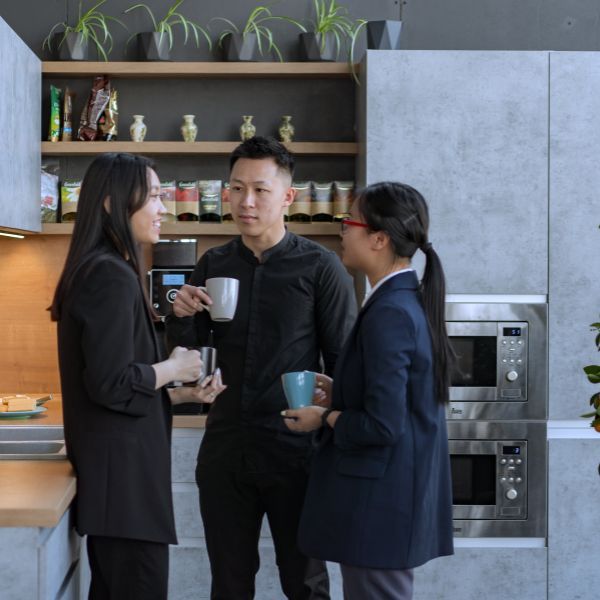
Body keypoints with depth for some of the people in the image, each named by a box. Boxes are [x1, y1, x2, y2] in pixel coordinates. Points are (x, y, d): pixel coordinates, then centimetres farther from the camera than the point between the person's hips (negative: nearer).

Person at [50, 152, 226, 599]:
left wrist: (182, 394, 13)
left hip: (109, 465, 10)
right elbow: (112, 384, -22)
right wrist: (174, 368, -6)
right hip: (123, 468, -10)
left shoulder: (97, 271, 15)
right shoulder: (113, 276, -16)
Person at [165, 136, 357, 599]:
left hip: (295, 450, -4)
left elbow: (343, 363, -4)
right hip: (225, 447, 4)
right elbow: (186, 350, 12)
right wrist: (182, 316, -9)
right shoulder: (213, 265, 6)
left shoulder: (319, 267, -6)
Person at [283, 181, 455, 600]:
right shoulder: (413, 302, 8)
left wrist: (325, 418, -9)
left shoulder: (388, 315, -22)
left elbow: (382, 425, -25)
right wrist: (341, 393, 9)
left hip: (379, 503, -10)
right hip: (406, 495, 10)